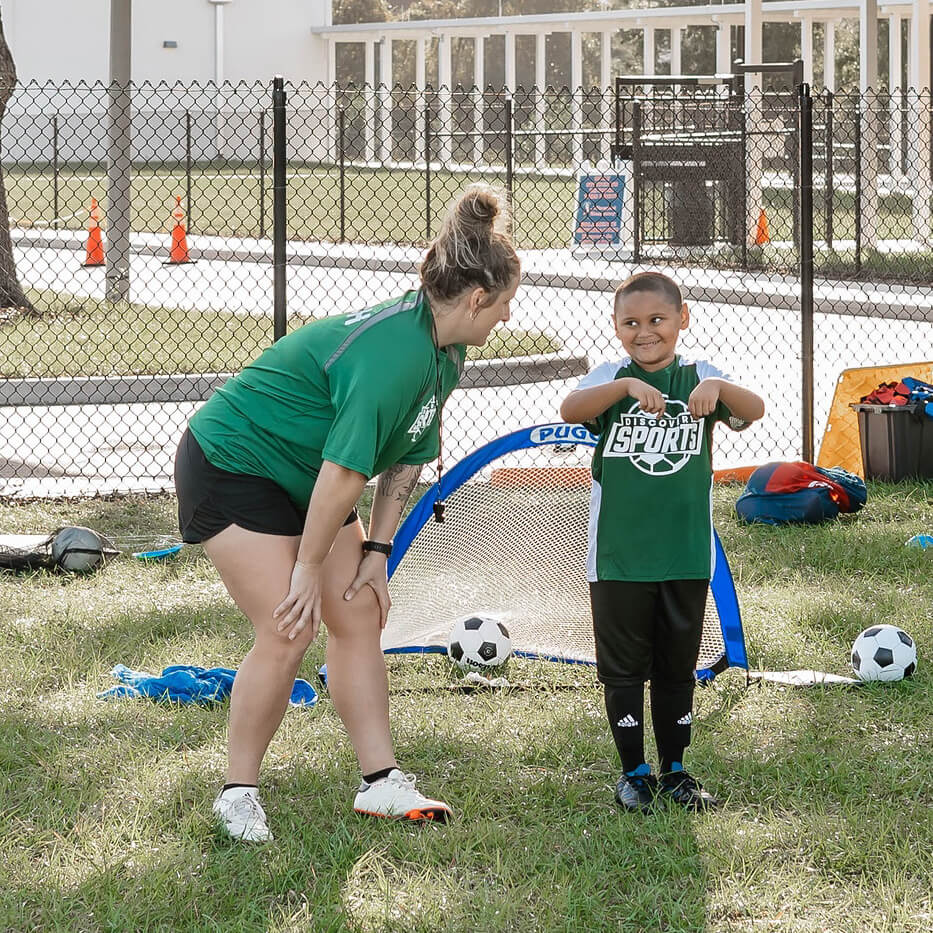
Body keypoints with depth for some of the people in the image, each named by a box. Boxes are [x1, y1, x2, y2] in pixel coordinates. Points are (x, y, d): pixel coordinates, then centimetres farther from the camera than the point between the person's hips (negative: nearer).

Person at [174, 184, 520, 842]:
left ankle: (380, 782, 8)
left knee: (361, 615, 4)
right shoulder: (394, 354, -32)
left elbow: (408, 459, 9)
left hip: (303, 483, 10)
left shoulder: (446, 354, 1)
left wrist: (376, 550, 4)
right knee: (289, 634, -14)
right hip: (231, 463, -10)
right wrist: (308, 569, -24)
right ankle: (239, 794, 0)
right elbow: (344, 472, -30)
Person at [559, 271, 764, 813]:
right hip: (618, 555, -1)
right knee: (624, 667, 5)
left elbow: (754, 411, -14)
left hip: (686, 554, 1)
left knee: (678, 666, 13)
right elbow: (570, 411, -20)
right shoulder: (609, 378, 0)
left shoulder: (700, 378, 2)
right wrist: (627, 386, -36)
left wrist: (718, 387, -35)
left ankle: (675, 770, 24)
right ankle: (635, 773, 16)